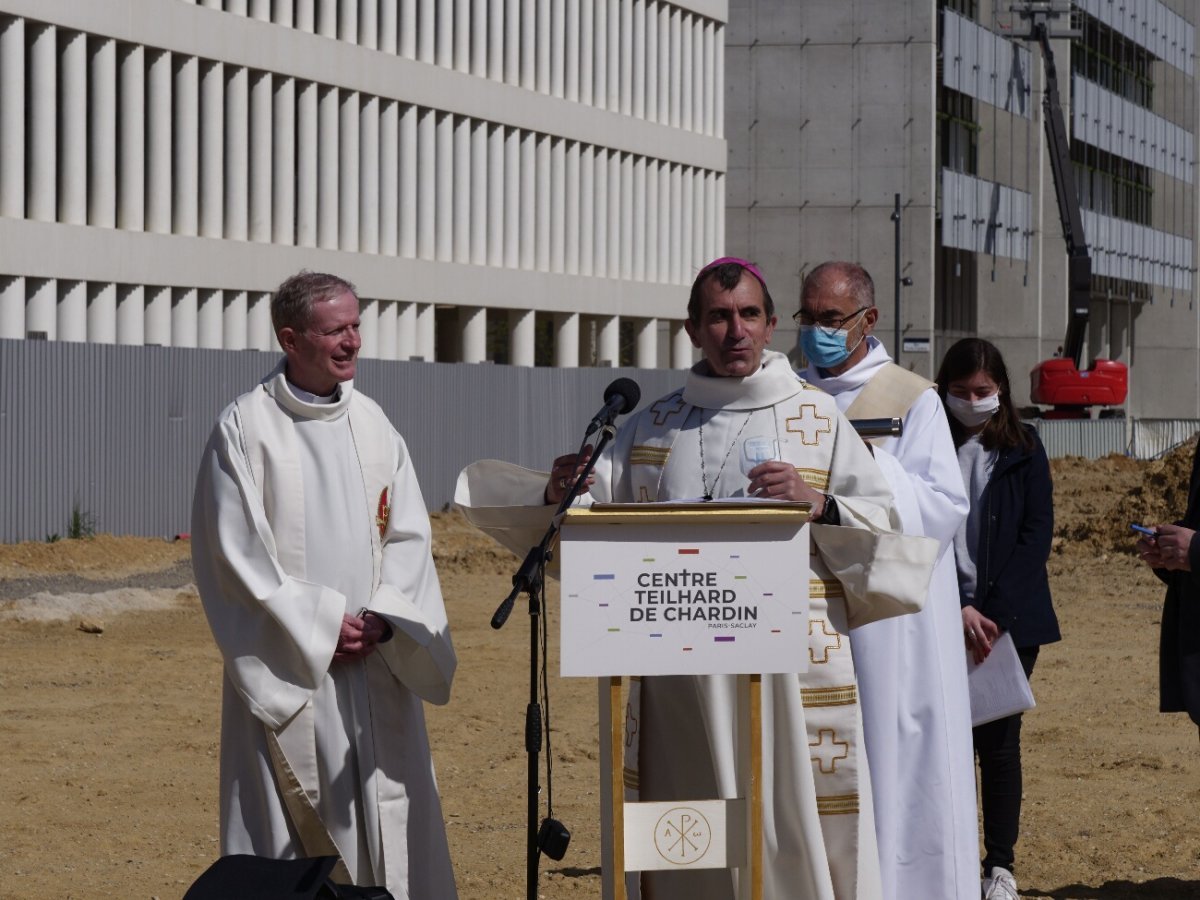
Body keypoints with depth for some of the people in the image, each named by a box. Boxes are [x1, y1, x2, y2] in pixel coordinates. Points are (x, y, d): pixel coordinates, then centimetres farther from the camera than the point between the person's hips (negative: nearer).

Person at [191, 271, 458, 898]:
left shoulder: (372, 424, 9)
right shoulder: (246, 428, -6)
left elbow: (408, 535, 9)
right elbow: (236, 552, -9)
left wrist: (382, 619, -7)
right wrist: (320, 625, -11)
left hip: (375, 664, 5)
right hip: (286, 670, -5)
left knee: (386, 821, 4)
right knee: (289, 834, -4)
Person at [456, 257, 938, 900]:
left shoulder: (816, 419, 6)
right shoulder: (653, 428, 14)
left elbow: (892, 528, 1)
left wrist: (820, 504, -17)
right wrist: (560, 494, -11)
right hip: (679, 677, 2)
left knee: (789, 832, -4)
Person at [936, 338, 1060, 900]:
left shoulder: (1023, 451, 5)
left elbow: (1037, 534, 0)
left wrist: (994, 613, -10)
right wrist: (959, 611, -13)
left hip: (1010, 620, 0)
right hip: (943, 618, 0)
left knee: (998, 743, 3)